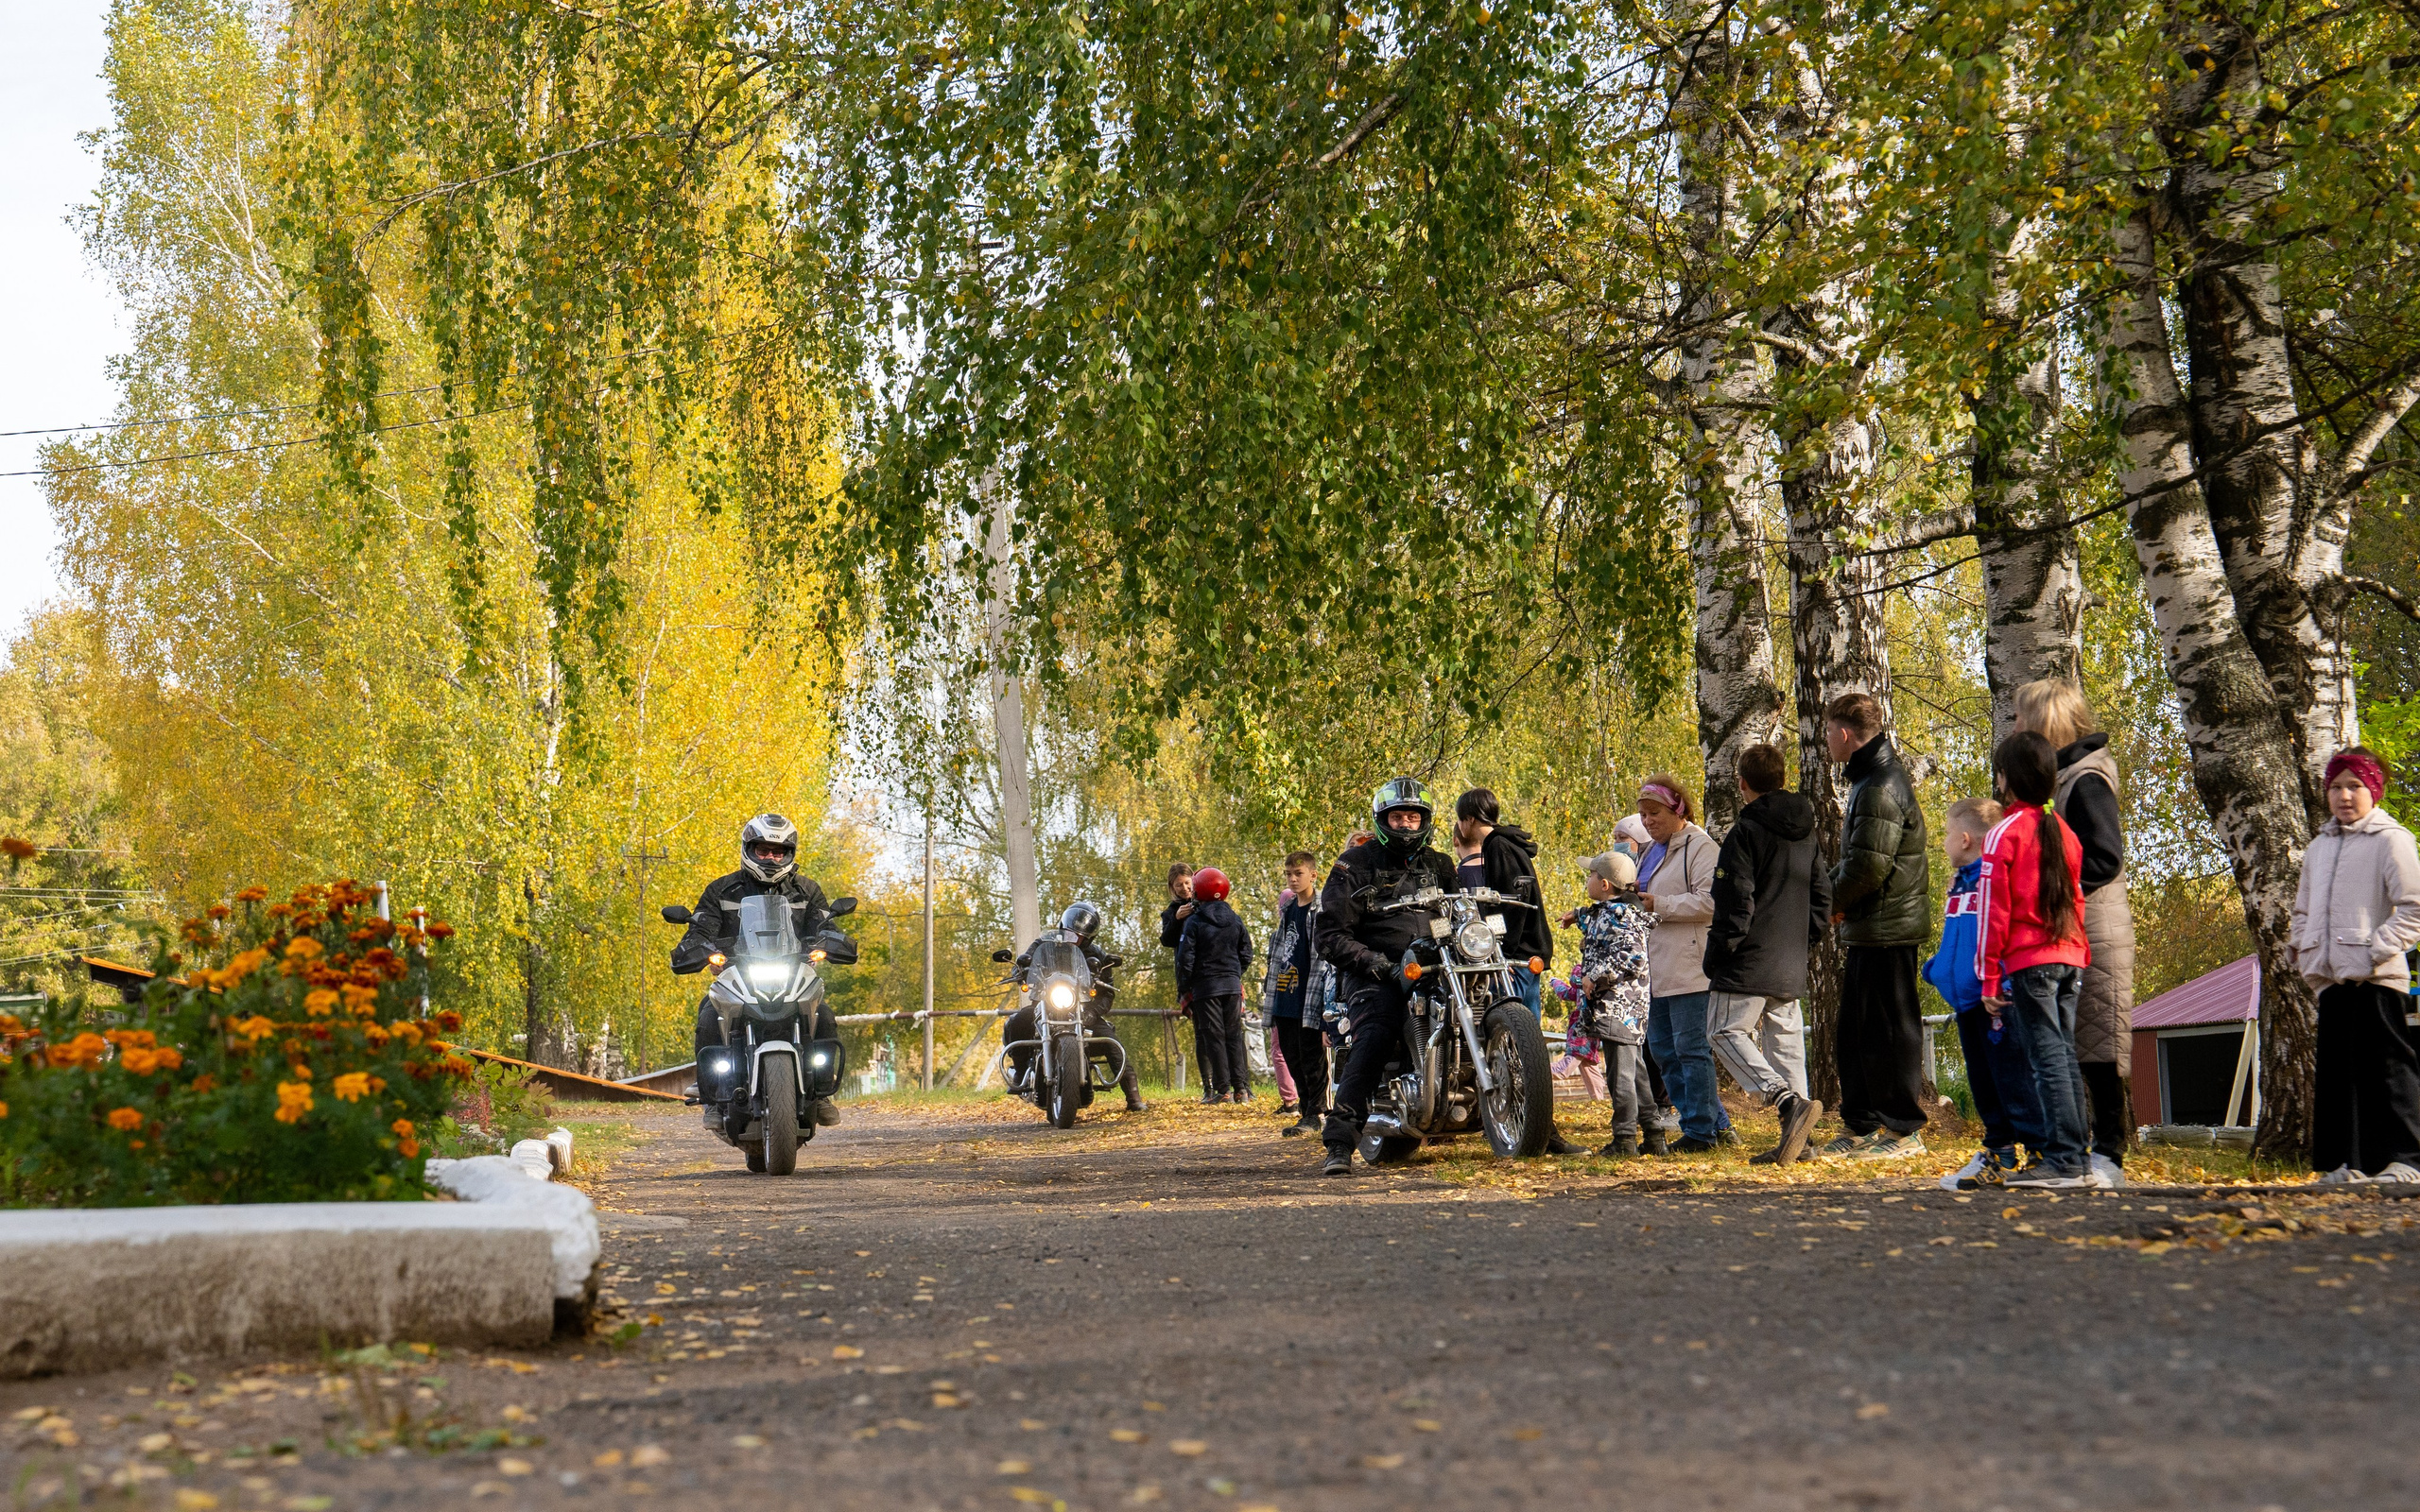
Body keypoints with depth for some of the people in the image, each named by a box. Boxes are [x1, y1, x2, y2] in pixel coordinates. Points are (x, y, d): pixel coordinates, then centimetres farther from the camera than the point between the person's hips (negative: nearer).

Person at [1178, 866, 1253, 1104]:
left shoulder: (1194, 922, -9)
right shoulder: (1235, 920, 6)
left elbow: (1185, 958, -9)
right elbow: (1246, 954, 10)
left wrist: (1186, 985, 4)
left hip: (1206, 987, -4)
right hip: (1232, 986, 4)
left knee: (1214, 1037, -1)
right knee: (1234, 1035, 8)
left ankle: (1223, 1089, -4)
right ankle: (1241, 1088, 5)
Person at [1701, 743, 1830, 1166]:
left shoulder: (1745, 833, -10)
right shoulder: (1806, 834, 14)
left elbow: (1735, 905, -14)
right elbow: (1822, 897, 17)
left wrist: (1715, 957, -7)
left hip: (1750, 960, -8)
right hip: (1791, 968, 8)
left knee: (1727, 1032, -4)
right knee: (1786, 1042, 10)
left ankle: (1790, 1101, -23)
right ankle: (1795, 1139, 7)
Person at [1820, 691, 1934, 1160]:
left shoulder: (1880, 788, -17)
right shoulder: (1870, 778, 17)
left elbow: (1868, 866, -23)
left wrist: (1833, 901, -6)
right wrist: (1831, 894, 5)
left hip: (1887, 929, -11)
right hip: (1868, 930, 11)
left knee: (1888, 1031, -4)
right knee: (1852, 1033, 14)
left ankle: (1905, 1131, 3)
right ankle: (1861, 1127, 21)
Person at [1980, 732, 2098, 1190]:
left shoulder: (2005, 833, -7)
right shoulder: (2065, 832, 13)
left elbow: (1993, 909, -8)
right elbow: (2076, 901, 18)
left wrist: (1989, 977, -6)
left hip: (2027, 963, -7)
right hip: (2069, 959, 7)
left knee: (2047, 1057, -8)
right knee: (2065, 1054, 9)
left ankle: (2063, 1159, -10)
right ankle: (2079, 1158, 10)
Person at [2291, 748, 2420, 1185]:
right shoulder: (2318, 847, 19)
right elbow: (2304, 909, 28)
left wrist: (2375, 950, -16)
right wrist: (2305, 952, 12)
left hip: (2376, 979, -7)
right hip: (2332, 980, 7)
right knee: (2338, 1068, 7)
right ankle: (2349, 1162, 12)